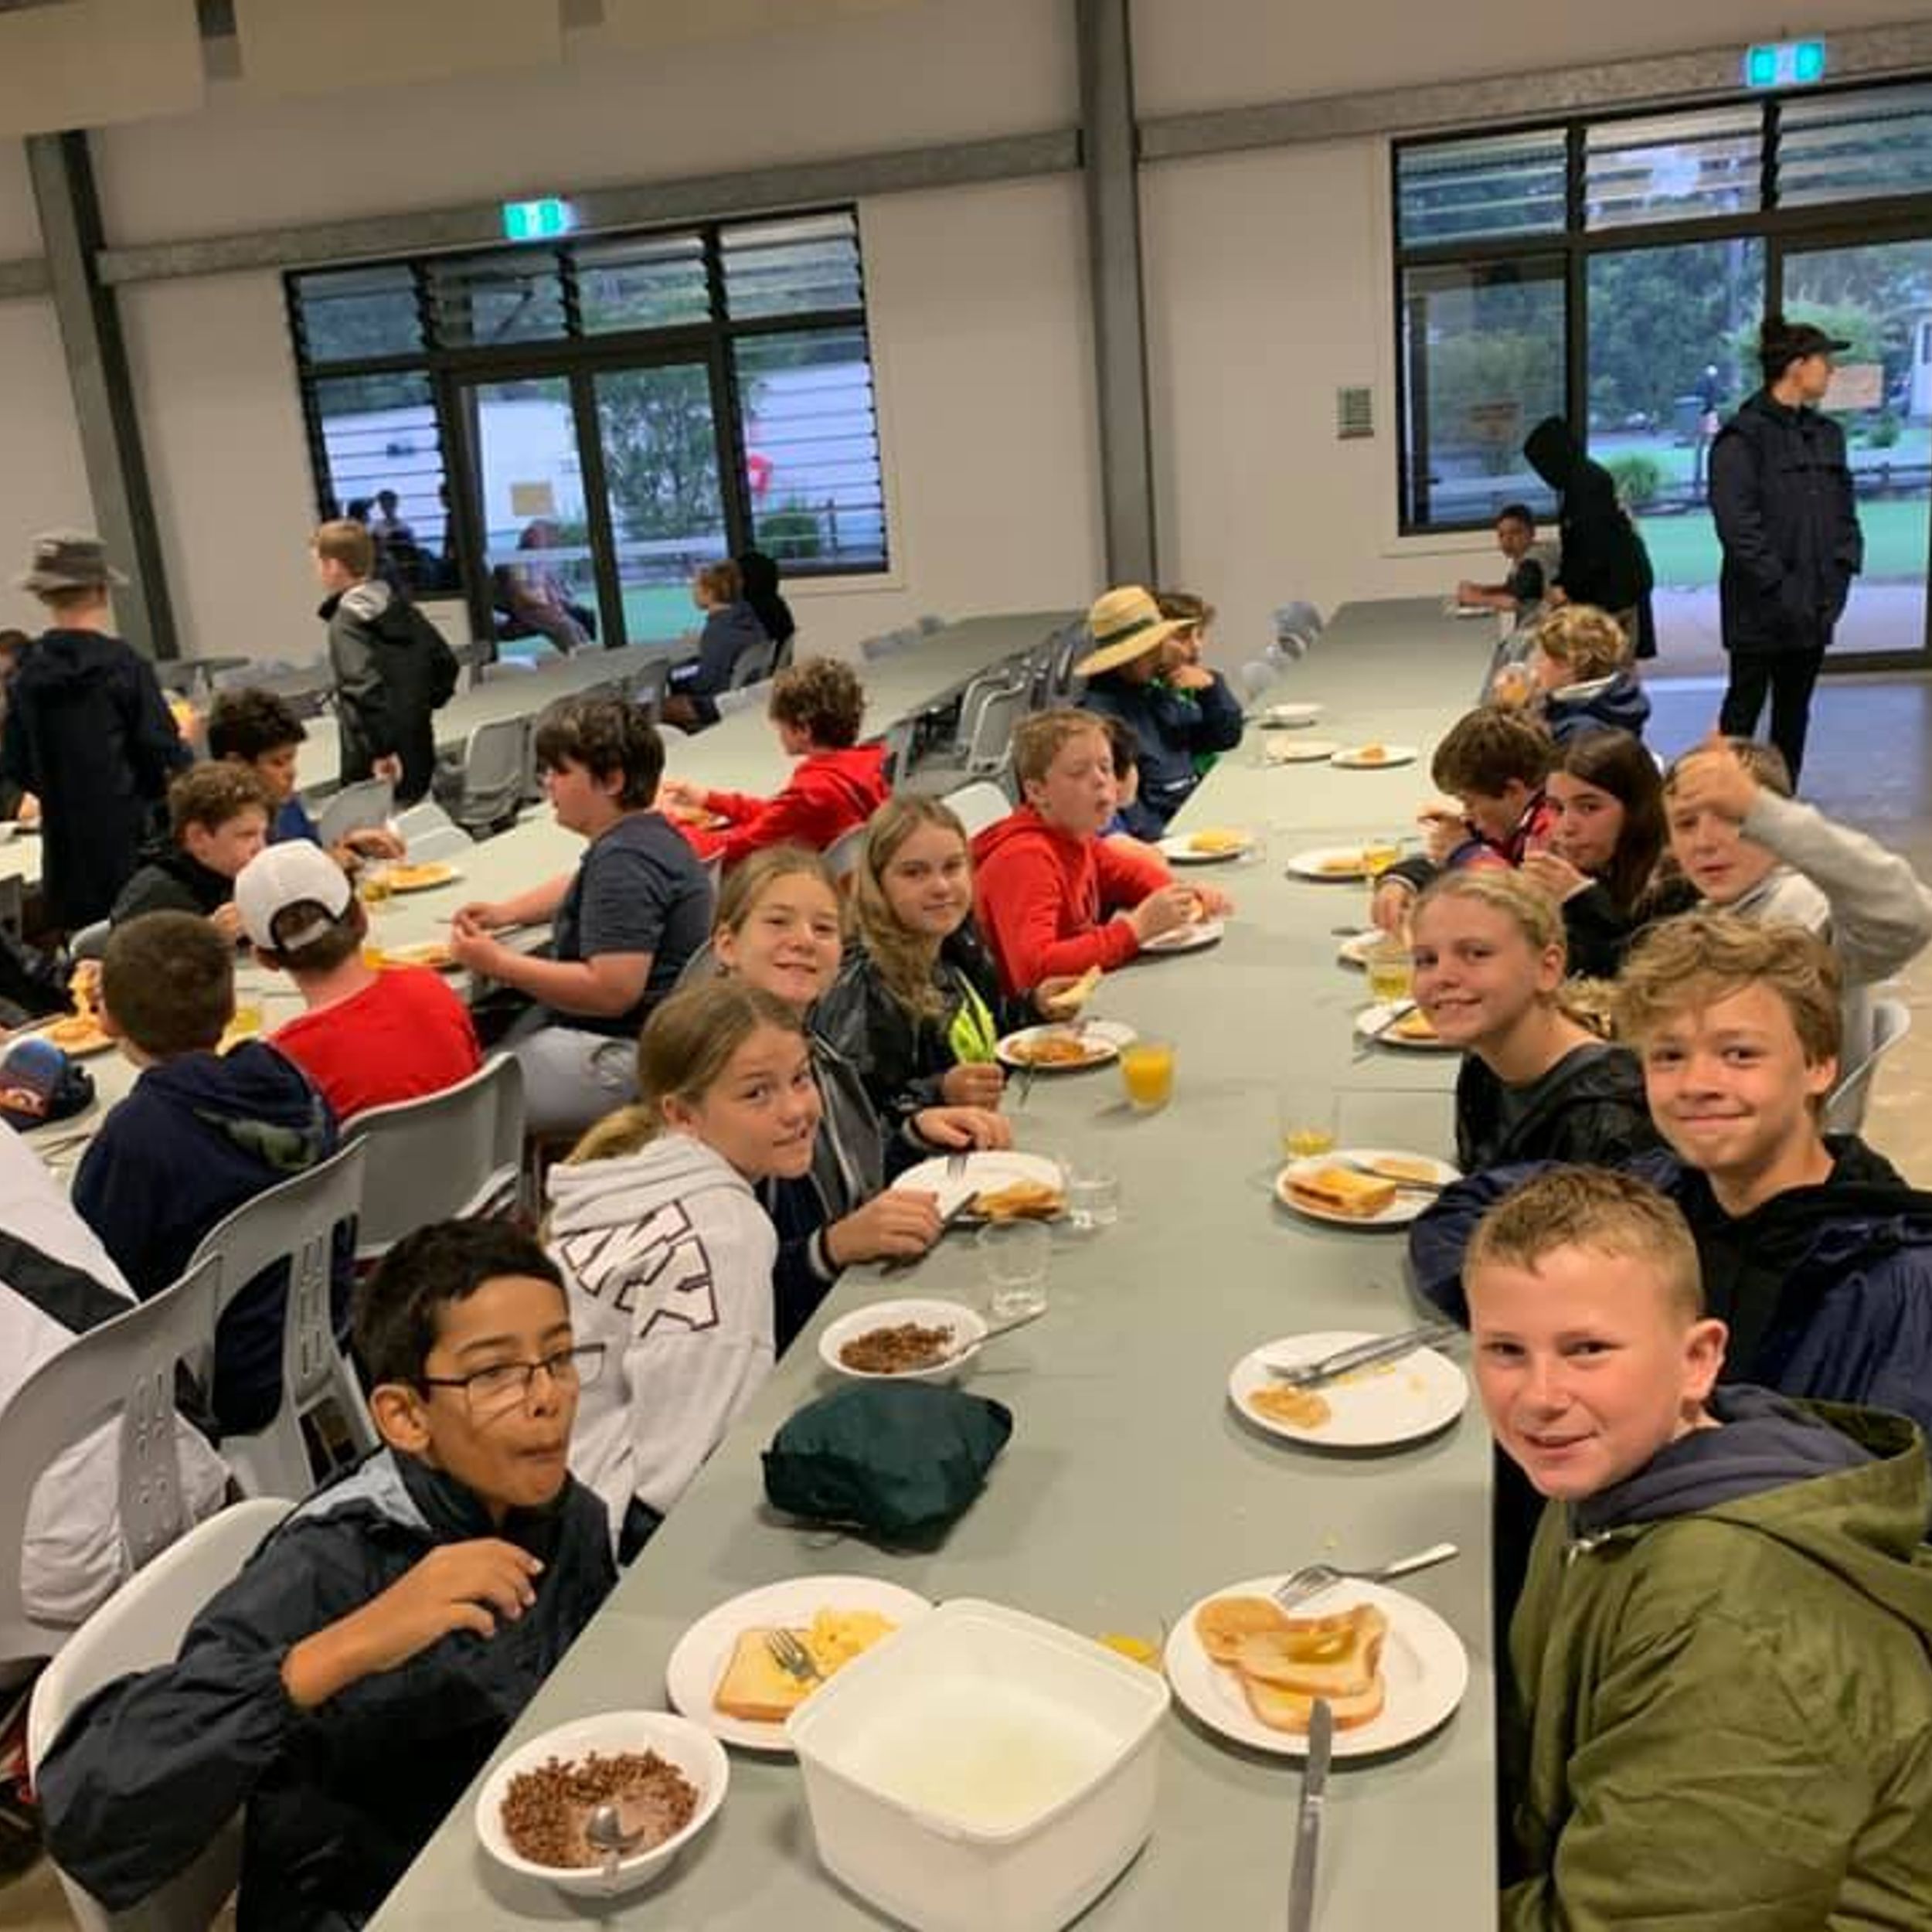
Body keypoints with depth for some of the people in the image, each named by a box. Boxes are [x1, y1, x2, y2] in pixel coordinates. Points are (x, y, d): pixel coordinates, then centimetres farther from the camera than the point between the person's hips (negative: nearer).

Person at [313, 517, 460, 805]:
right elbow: (446, 662, 13)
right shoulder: (400, 607, 8)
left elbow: (365, 688, -27)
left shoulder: (346, 622, -14)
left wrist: (381, 752, -23)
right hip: (419, 757, 8)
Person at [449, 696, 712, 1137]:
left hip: (624, 1057, -11)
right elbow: (577, 888, 35)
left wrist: (498, 963, -20)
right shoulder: (644, 833, 12)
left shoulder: (626, 860, -21)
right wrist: (505, 911, 18)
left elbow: (613, 991, -29)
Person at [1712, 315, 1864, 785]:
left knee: (1795, 710, 13)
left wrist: (1843, 569, 2)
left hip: (1815, 605, 7)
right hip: (1761, 608, -7)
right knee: (1745, 706, 2)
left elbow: (1845, 508, 16)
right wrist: (1780, 587, -18)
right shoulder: (1743, 437, -11)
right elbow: (1737, 525, -17)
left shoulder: (1826, 433, 12)